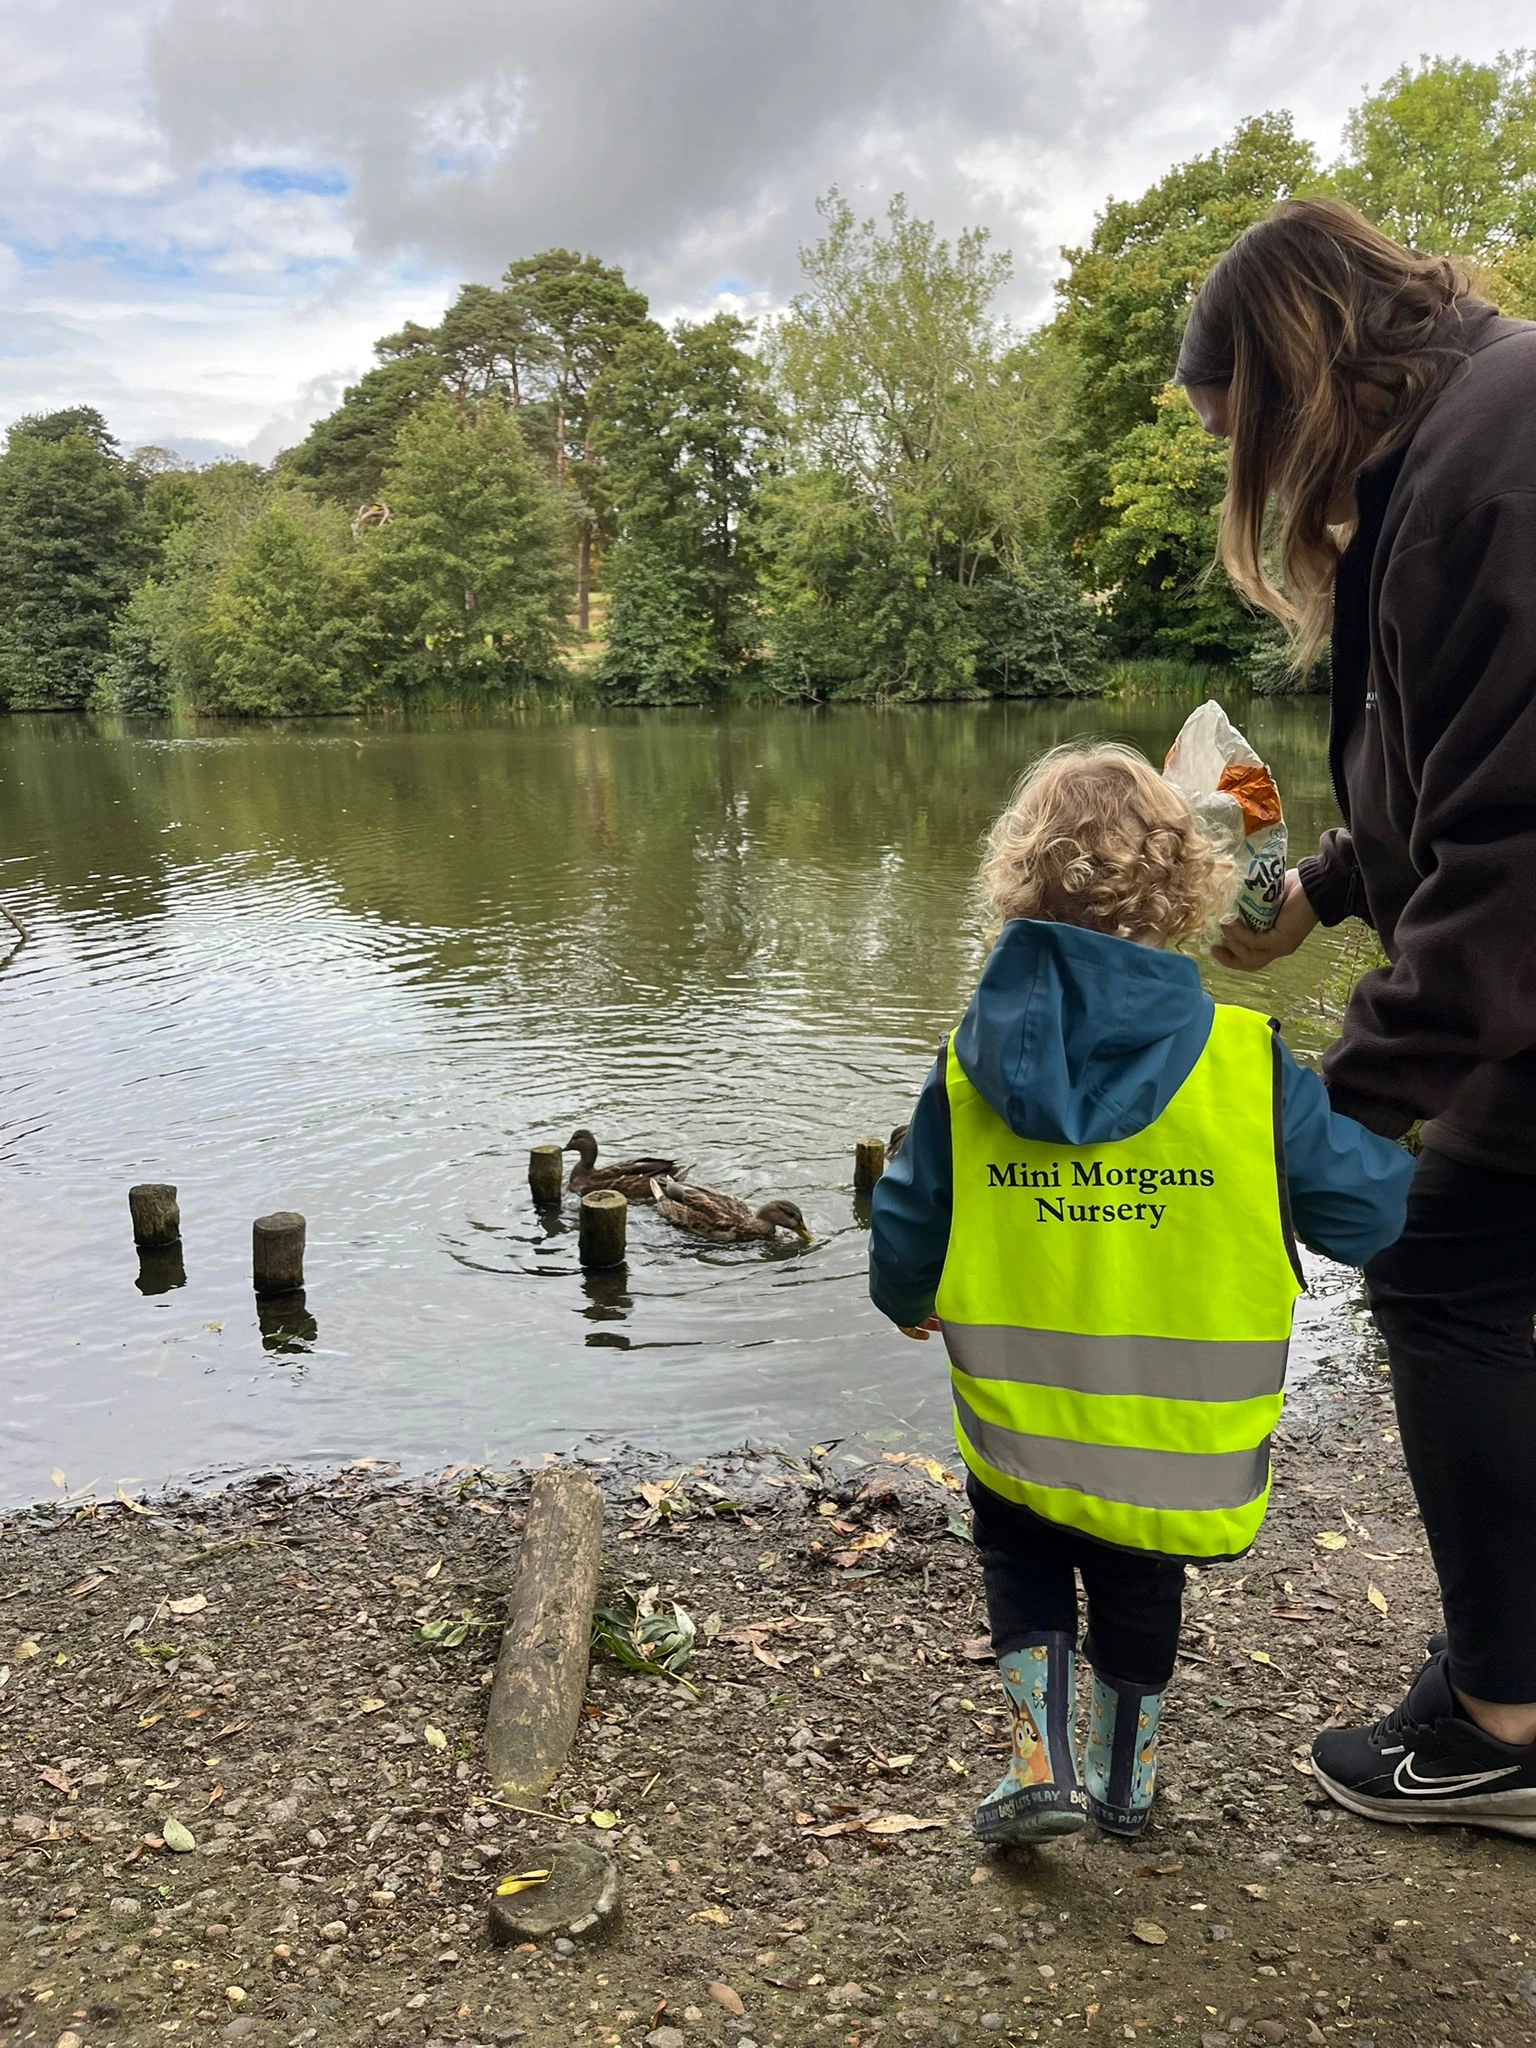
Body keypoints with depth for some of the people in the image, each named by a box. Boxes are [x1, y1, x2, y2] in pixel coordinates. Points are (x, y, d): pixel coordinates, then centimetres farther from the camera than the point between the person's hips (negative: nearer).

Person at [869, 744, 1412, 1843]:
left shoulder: (972, 1064, -10)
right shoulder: (1249, 1061, -14)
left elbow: (907, 1230, -2)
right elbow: (1362, 1207, -8)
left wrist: (909, 1302, 21)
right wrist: (1402, 1161, 16)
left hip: (1021, 1431, 0)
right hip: (1185, 1450, 1)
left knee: (1020, 1554, 29)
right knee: (1140, 1589, 27)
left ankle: (1045, 1764, 19)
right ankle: (1127, 1778, 46)